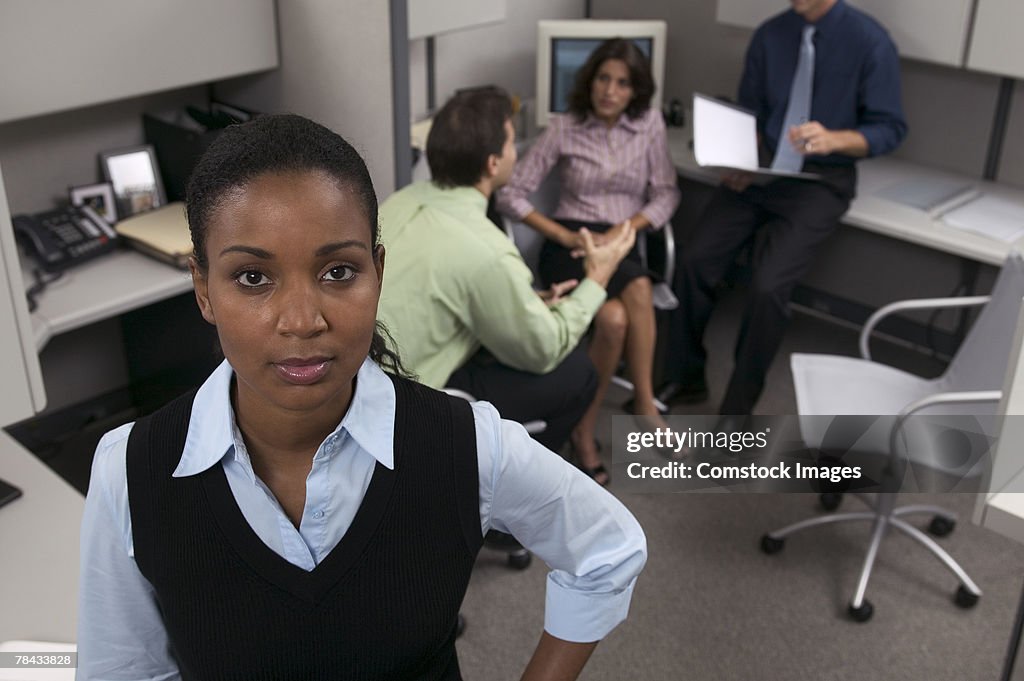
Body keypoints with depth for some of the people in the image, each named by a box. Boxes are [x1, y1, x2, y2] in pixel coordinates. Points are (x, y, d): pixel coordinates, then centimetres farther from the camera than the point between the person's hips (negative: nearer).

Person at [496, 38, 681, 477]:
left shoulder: (649, 123, 4)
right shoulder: (564, 128, -1)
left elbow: (666, 194, 3)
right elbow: (512, 195, -3)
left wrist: (622, 231, -15)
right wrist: (564, 235, -16)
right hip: (569, 245, -2)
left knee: (615, 318, -34)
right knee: (638, 289, -34)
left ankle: (585, 428, -21)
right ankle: (644, 404, -19)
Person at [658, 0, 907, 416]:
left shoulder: (870, 42, -9)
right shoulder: (770, 35, 4)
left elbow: (890, 128, -7)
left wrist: (836, 139, -27)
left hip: (820, 182, -4)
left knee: (768, 286, -23)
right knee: (694, 260, -13)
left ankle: (738, 409, -4)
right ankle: (685, 378, 7)